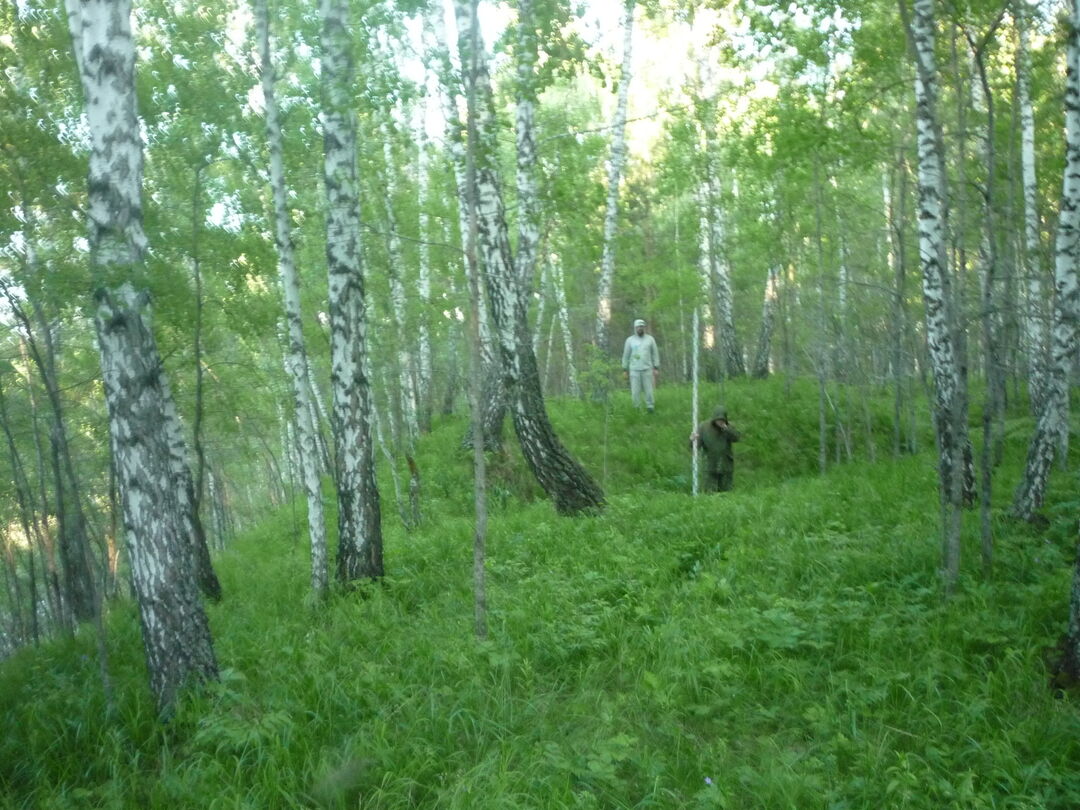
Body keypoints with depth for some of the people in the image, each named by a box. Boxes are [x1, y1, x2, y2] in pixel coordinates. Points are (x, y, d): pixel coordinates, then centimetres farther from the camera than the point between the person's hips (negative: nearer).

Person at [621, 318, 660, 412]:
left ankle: (650, 408, 7)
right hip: (634, 370, 0)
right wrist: (624, 370, 7)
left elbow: (655, 354, 8)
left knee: (649, 391, -1)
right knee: (635, 392, -2)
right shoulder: (630, 340, 5)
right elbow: (625, 356, 9)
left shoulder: (650, 339, 5)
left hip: (647, 370, 0)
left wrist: (656, 368, 1)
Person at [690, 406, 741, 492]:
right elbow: (696, 446, -7)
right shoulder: (704, 427, -4)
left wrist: (725, 427, -24)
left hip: (726, 467, 2)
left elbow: (736, 438, -13)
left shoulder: (728, 426, 2)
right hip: (710, 467, -2)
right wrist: (693, 440, -30)